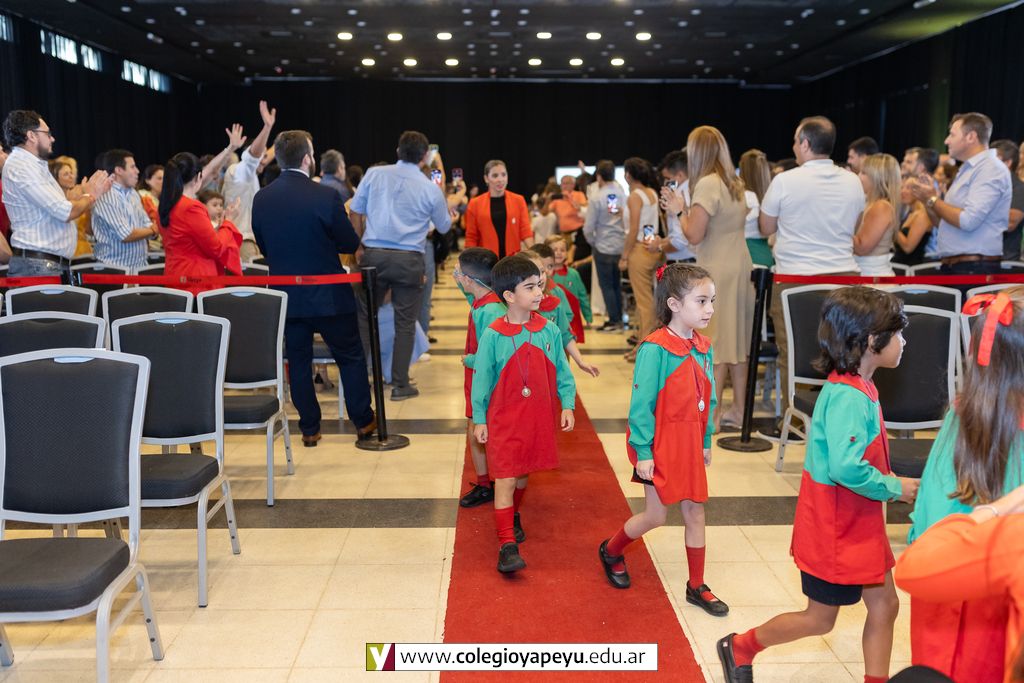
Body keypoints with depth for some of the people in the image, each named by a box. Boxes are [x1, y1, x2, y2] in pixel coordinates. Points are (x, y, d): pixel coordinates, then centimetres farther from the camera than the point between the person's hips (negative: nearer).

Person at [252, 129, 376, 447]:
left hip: (286, 294, 4)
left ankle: (309, 428, 18)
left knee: (298, 360, 13)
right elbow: (350, 244, -8)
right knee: (351, 356, 12)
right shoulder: (325, 197, -16)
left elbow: (263, 246, 8)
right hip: (328, 294, -4)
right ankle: (363, 422, 19)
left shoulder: (261, 199, -2)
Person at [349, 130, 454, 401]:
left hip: (373, 255, 2)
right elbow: (444, 227, 15)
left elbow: (356, 211, 6)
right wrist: (451, 207, 36)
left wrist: (358, 246, 17)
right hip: (409, 259, -1)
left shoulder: (374, 174, 4)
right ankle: (400, 384, 10)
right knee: (405, 324, 6)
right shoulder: (431, 189, 1)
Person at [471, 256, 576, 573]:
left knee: (523, 474, 20)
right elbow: (482, 379, -5)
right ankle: (507, 545, -2)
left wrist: (567, 405, -3)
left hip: (538, 419, 4)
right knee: (504, 479, -5)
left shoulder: (549, 331, -3)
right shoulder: (493, 336, -12)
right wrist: (479, 419, -3)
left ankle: (513, 516, 46)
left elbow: (562, 373, 5)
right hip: (503, 419, -4)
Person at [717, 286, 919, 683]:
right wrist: (894, 488, -17)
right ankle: (741, 648, 26)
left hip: (859, 524, 9)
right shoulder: (849, 397, -26)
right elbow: (847, 468, -32)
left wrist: (889, 482, 1)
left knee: (884, 605, 14)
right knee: (820, 618, 8)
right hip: (835, 529, -9)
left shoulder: (857, 388, 4)